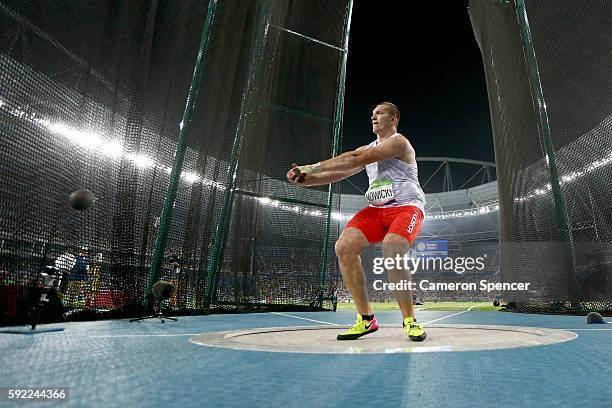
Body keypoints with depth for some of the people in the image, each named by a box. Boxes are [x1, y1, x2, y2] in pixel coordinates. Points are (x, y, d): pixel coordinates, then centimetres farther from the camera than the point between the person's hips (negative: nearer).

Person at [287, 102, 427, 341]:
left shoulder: (398, 142, -5)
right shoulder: (367, 149, 19)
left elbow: (354, 159, -19)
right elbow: (339, 173, 7)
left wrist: (313, 167, -20)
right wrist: (305, 179, -9)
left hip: (406, 207, -6)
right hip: (377, 209, 6)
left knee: (391, 251, -34)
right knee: (344, 247, -16)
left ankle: (409, 319, -11)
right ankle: (366, 319, -6)